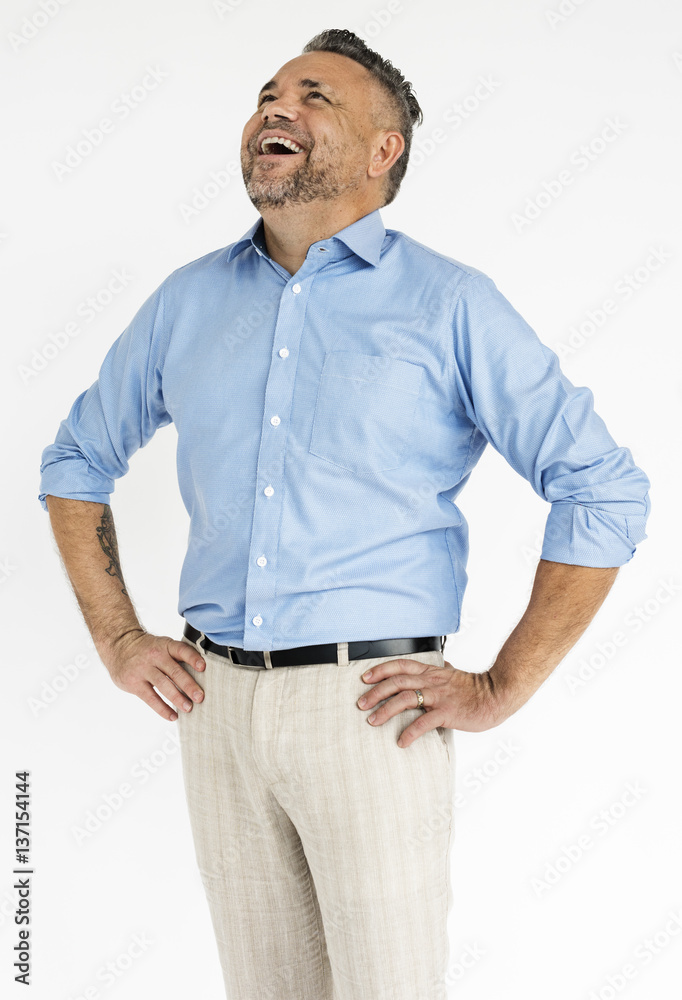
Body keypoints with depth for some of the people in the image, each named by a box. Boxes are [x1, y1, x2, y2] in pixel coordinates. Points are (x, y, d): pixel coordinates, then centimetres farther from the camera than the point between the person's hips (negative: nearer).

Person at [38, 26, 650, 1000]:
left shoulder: (449, 304, -3)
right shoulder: (187, 300, 9)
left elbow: (606, 493, -6)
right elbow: (76, 462, 20)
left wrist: (501, 689, -9)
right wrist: (118, 640, 10)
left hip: (368, 706, -4)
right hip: (217, 703, 4)